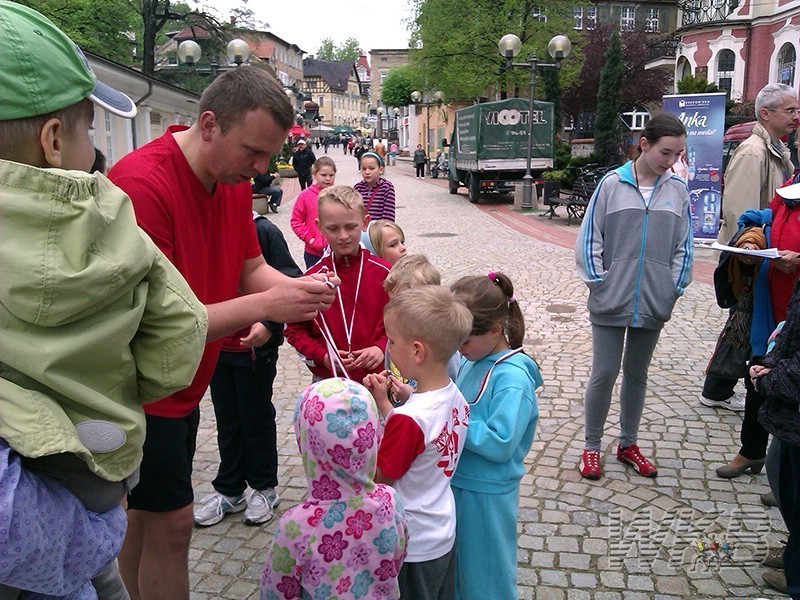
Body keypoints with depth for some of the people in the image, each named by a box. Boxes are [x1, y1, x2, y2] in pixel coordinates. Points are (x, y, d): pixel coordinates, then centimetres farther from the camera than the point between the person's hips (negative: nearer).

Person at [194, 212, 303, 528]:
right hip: (216, 345, 5)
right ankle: (229, 490, 32)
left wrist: (270, 323, -25)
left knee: (256, 417, 11)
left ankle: (264, 487, 30)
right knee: (227, 420, 16)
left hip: (256, 347, -4)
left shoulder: (263, 231, -15)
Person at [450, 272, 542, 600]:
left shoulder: (513, 379, -24)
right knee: (455, 569, 25)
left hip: (486, 494, -7)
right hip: (459, 481, 7)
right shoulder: (472, 360, 0)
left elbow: (500, 443, -28)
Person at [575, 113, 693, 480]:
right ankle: (592, 447, 18)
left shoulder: (677, 191, 3)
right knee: (604, 374, 1)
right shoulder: (612, 184, -5)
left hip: (654, 305, 3)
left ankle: (628, 444, 31)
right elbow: (589, 239, -2)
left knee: (637, 374, 15)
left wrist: (674, 289, 3)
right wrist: (599, 282, -6)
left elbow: (683, 247, 9)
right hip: (611, 301, -3)